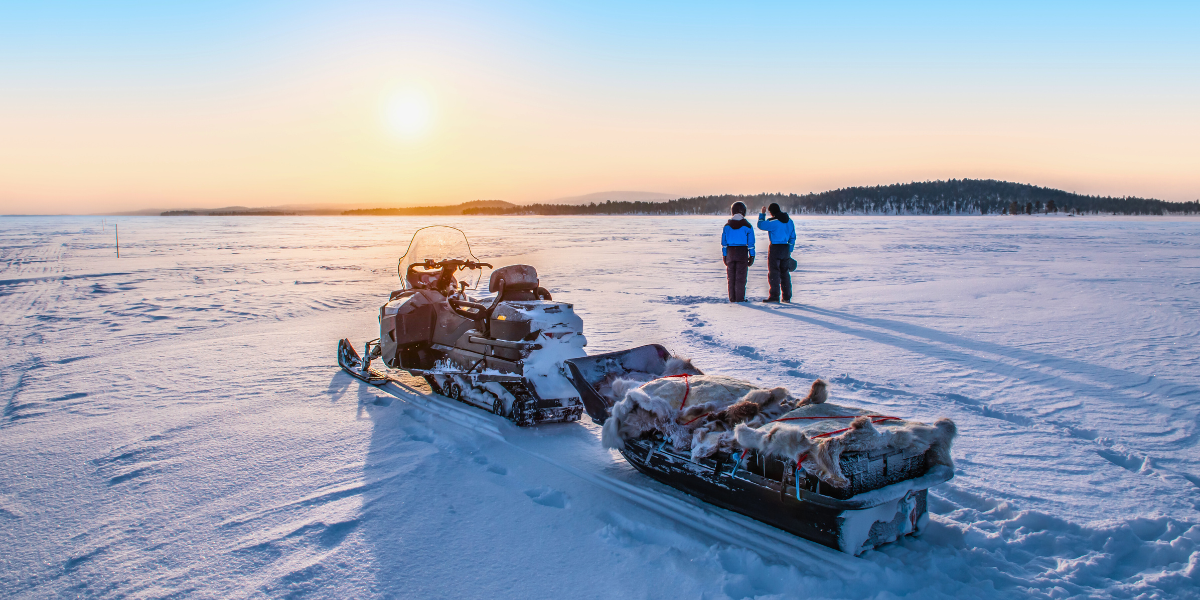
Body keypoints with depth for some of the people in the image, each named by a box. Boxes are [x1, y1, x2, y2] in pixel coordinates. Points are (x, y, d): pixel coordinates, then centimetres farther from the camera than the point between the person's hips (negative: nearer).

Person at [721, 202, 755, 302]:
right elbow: (751, 242, -3)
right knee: (740, 276, 1)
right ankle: (740, 298, 0)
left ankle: (732, 298, 10)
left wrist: (724, 255, 9)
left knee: (731, 276, 9)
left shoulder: (727, 225, 3)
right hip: (742, 252, -2)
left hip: (730, 251, 2)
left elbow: (723, 242, 5)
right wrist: (752, 255, 3)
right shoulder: (746, 225, -4)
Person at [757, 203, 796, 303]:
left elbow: (761, 225, -2)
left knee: (774, 272, -2)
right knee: (785, 272, 12)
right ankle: (787, 297, 14)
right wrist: (790, 250, 18)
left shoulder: (773, 222, -15)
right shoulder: (789, 221, 9)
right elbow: (792, 237, 13)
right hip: (786, 248, 7)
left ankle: (774, 296, -5)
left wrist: (762, 213, 10)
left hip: (775, 248, -7)